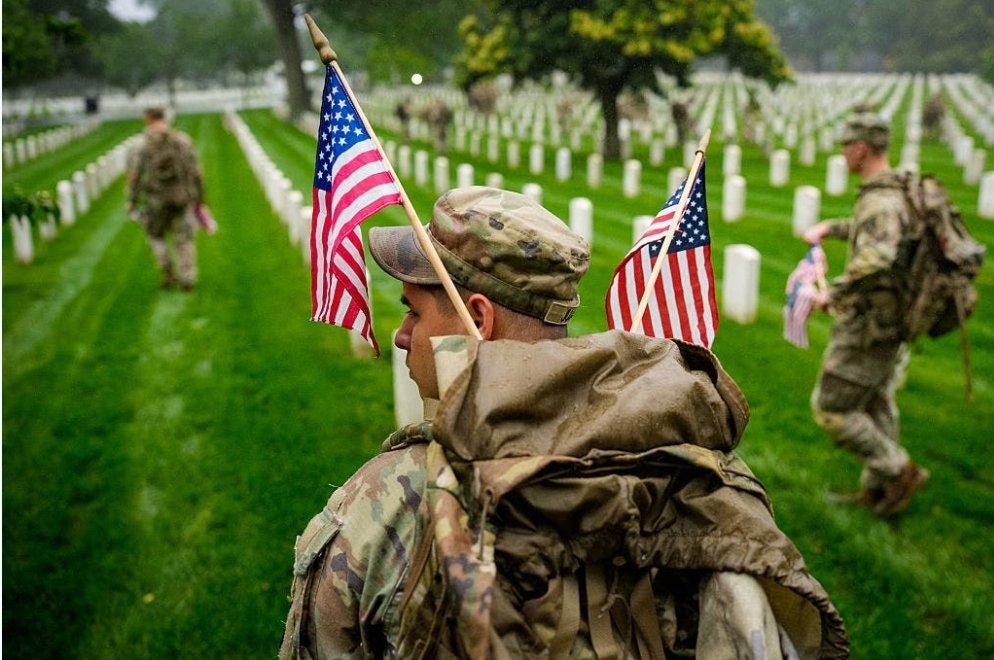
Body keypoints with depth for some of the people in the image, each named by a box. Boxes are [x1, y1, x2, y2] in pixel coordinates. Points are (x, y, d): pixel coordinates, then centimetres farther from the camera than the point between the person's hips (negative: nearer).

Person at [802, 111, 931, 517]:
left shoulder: (880, 201, -26)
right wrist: (828, 228, 22)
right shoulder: (898, 190, 7)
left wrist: (833, 293, -32)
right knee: (875, 404, 20)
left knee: (831, 410, 2)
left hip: (869, 329, -10)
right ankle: (877, 489, 33)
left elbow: (876, 257, -45)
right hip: (891, 321, 10)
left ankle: (899, 471, 10)